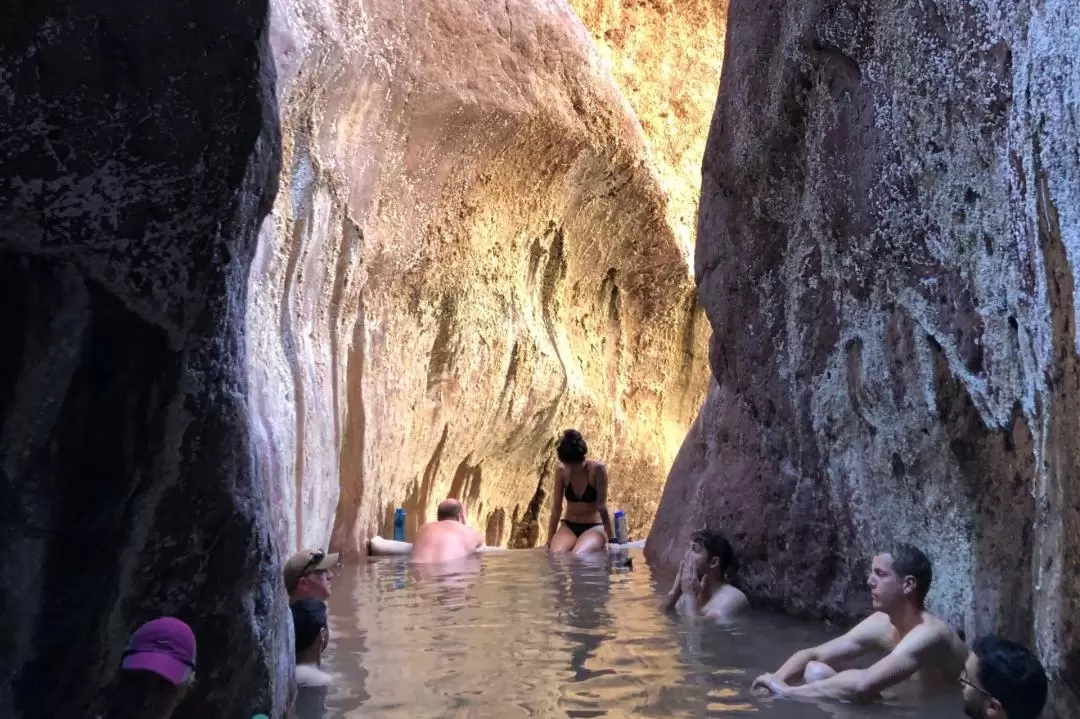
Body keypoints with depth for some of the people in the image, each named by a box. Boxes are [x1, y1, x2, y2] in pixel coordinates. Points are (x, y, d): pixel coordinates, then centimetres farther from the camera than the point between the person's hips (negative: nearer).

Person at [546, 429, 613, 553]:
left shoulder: (597, 469, -16)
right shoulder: (561, 471, -6)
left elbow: (602, 507, -14)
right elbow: (556, 508, -1)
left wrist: (612, 539, -13)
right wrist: (549, 541, 1)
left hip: (594, 528, -3)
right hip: (568, 527, 3)